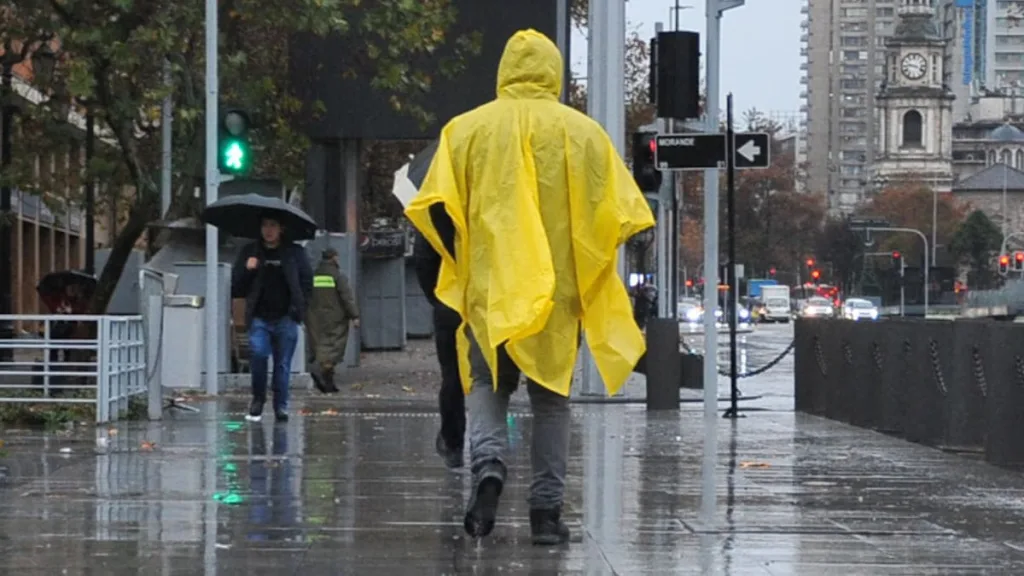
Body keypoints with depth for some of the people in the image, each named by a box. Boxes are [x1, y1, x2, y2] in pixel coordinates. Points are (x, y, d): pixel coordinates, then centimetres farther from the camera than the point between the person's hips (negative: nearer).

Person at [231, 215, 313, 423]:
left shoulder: (294, 253, 7)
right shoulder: (249, 252, 10)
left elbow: (307, 282, 9)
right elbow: (236, 285, 10)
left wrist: (298, 308, -3)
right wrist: (246, 270, -9)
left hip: (285, 318, 0)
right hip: (259, 318, 0)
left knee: (282, 363, 0)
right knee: (257, 353, -18)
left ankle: (281, 406, 10)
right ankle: (258, 399, 1)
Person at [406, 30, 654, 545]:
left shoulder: (468, 128, 1)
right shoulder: (584, 133, 2)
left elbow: (437, 208, -4)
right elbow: (621, 214, -2)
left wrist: (463, 259, 12)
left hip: (488, 288, 0)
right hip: (558, 291, 0)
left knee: (487, 384, 12)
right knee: (551, 397, 9)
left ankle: (488, 466, -15)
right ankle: (546, 511, 5)